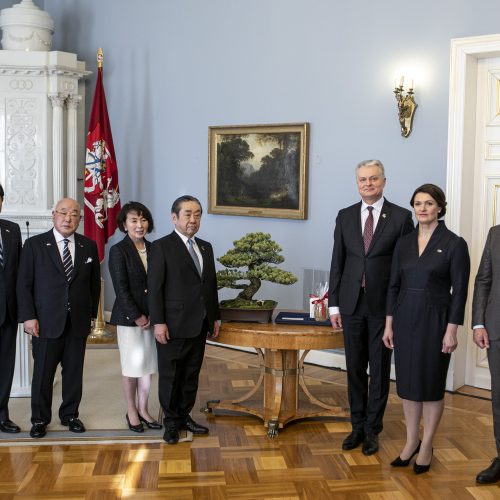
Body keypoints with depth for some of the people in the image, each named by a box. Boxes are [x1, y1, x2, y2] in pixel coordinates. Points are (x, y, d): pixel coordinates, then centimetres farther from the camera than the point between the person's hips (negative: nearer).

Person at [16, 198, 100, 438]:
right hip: (46, 322, -2)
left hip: (78, 323, 3)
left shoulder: (89, 246, 6)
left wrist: (91, 313, 9)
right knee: (43, 373, 6)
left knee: (74, 372, 10)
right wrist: (28, 317, -9)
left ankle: (70, 415, 26)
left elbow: (94, 283, 13)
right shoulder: (34, 244, -2)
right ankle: (40, 419, 21)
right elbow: (24, 285, -3)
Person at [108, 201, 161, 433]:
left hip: (151, 317, 5)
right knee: (132, 365, 5)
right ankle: (131, 412, 21)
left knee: (148, 365, 10)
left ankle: (143, 410, 24)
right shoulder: (118, 251, -8)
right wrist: (137, 317, -12)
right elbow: (121, 289, -11)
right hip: (129, 318, -5)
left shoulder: (153, 249, 6)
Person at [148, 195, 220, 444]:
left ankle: (185, 416, 27)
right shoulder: (161, 247, -7)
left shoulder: (205, 247, 13)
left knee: (191, 375, 13)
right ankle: (171, 422, 19)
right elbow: (154, 288, -11)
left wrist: (215, 317, 13)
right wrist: (158, 322, -16)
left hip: (199, 325, 6)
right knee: (170, 376, 6)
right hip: (174, 325, -6)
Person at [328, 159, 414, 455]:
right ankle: (358, 427, 25)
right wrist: (334, 304, 4)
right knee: (355, 368, 11)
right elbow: (337, 262, 7)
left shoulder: (401, 217, -3)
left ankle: (372, 430, 20)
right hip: (352, 303, 3)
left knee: (380, 369, 7)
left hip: (385, 305, -3)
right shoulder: (345, 216, 6)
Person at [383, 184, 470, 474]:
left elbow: (460, 290, -8)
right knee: (408, 382, 11)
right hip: (405, 318, 5)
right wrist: (389, 324, 6)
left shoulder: (454, 244, -8)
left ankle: (427, 446, 21)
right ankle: (411, 442, 26)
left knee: (431, 384, 6)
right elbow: (394, 285, 9)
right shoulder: (404, 243, 6)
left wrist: (452, 330, -12)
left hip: (435, 320, -4)